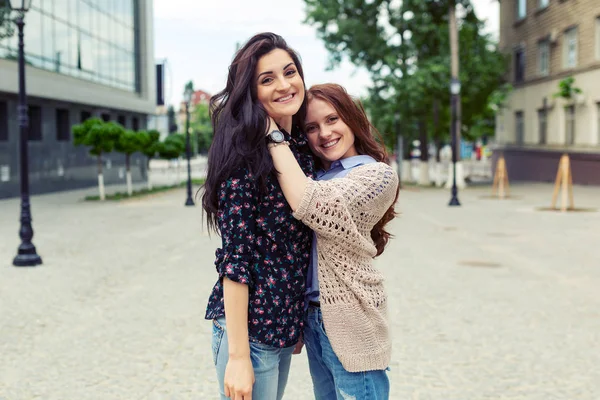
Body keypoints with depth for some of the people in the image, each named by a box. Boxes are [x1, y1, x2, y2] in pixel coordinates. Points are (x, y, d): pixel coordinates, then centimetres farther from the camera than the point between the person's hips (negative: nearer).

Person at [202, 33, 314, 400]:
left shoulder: (304, 150, 6)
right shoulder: (245, 155, -16)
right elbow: (234, 259, -18)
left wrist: (299, 324, 12)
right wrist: (238, 356, -19)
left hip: (286, 324, 7)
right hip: (249, 326, -7)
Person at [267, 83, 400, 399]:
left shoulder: (378, 175, -10)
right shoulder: (316, 176, 13)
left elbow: (309, 205, -24)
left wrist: (273, 133, -19)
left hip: (350, 326, -7)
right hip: (313, 318, 7)